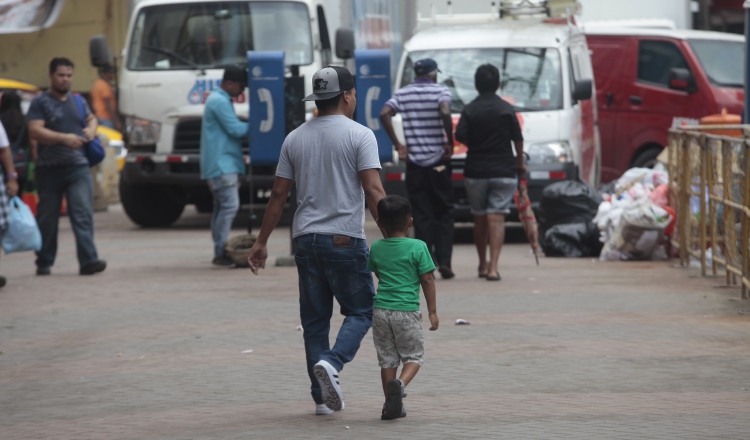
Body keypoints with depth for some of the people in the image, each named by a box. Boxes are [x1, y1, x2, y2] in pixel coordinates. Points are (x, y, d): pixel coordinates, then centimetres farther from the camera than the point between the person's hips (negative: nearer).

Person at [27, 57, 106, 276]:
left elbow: (91, 118, 32)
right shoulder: (40, 102, -1)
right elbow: (35, 131, -14)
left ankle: (88, 260, -19)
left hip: (78, 168, 3)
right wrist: (64, 138, -23)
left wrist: (91, 128, 7)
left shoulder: (78, 101, 16)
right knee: (47, 218, 6)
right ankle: (44, 263, 18)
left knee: (83, 213, -12)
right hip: (49, 170, -3)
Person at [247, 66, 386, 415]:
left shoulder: (295, 139, 10)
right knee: (360, 311, 6)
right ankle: (332, 362, -20)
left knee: (314, 319, 10)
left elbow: (278, 195, 9)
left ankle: (322, 397, 8)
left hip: (306, 239, 5)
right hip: (345, 239, -4)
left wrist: (261, 242, 14)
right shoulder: (360, 136, -4)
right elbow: (373, 191, -13)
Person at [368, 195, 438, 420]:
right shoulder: (417, 247, -6)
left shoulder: (376, 248, 6)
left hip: (381, 310, 3)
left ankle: (391, 405, 12)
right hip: (407, 311, -3)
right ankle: (400, 384, -21)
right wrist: (433, 311, 2)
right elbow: (427, 280, -5)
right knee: (414, 355, 8)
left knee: (387, 358, 11)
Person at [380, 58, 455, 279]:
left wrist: (397, 145, -4)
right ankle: (444, 260, -2)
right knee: (444, 213, 8)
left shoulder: (402, 94, 8)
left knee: (422, 215, 5)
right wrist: (450, 142, -11)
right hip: (438, 161, -2)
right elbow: (445, 112, -22)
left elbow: (384, 114, -7)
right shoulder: (441, 91, -2)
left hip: (414, 162, 2)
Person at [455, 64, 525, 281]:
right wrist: (520, 162, 16)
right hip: (503, 171, -1)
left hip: (475, 171, 1)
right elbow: (518, 139, 1)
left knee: (479, 218, 14)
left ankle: (482, 265, 24)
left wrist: (475, 145, 10)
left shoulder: (470, 110, -2)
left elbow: (460, 136, -12)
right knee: (496, 218, -5)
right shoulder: (507, 109, -2)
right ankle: (493, 267, -15)